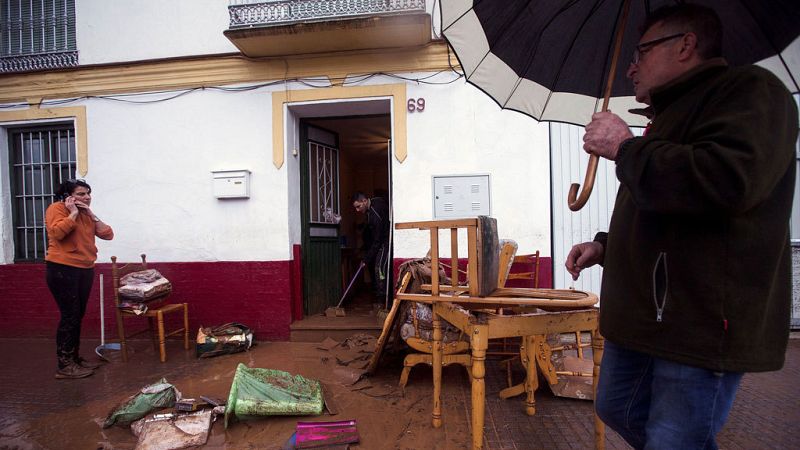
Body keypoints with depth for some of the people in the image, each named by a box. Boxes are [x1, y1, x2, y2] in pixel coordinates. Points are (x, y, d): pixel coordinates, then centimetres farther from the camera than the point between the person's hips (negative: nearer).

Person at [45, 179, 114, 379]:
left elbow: (108, 234, 7)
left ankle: (75, 358, 22)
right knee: (69, 316, -7)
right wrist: (73, 213, -14)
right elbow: (57, 232, -22)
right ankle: (64, 365, 1)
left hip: (85, 270, 7)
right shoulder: (57, 208, -5)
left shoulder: (86, 214, 16)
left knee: (78, 316, 12)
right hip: (63, 270, -7)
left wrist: (91, 214, 0)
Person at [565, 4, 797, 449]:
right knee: (616, 409, 21)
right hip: (643, 314, 10)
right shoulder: (672, 113, 22)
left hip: (700, 324, -10)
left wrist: (625, 147, -16)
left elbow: (727, 181, -30)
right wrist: (606, 246, 16)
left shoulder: (749, 88, -8)